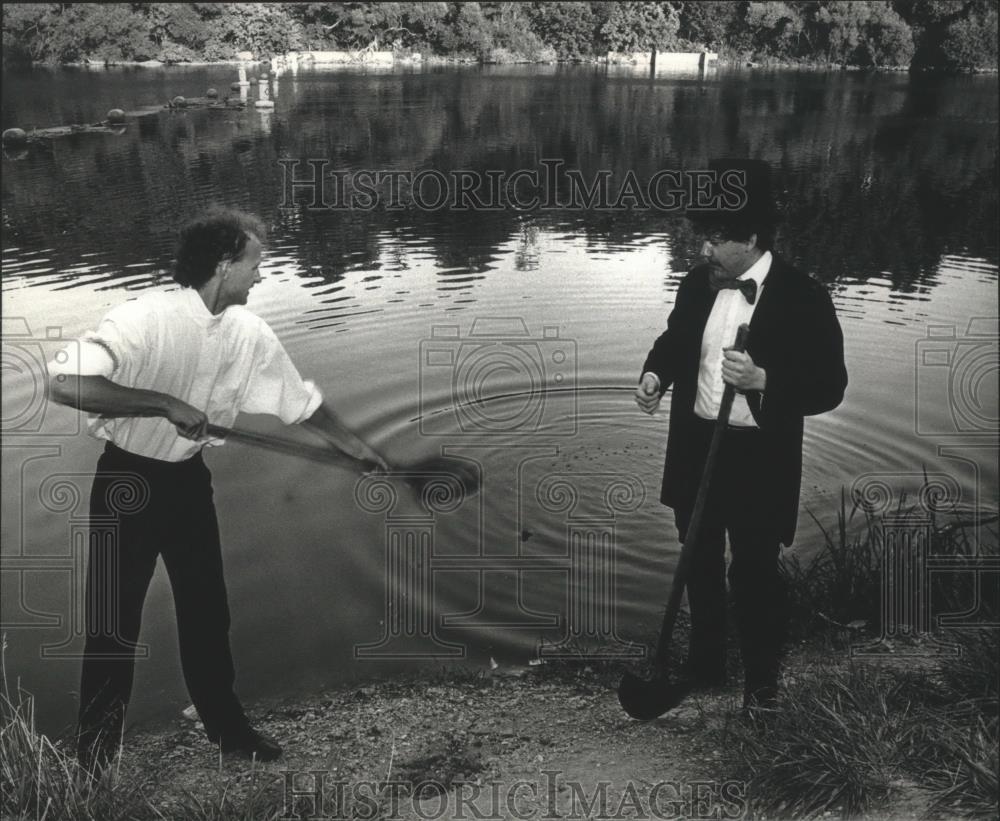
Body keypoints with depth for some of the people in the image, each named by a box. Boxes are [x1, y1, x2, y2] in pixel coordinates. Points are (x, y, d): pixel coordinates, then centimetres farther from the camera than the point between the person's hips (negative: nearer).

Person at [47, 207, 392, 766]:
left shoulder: (249, 333, -5)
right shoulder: (145, 319, -24)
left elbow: (301, 400, 8)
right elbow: (65, 385, -34)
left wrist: (353, 444, 14)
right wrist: (165, 403, -35)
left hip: (189, 479, 5)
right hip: (128, 482, -5)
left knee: (208, 611, 15)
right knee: (114, 626, 4)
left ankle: (228, 728, 34)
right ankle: (94, 762, 23)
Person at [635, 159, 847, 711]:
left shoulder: (802, 298, -15)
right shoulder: (697, 285, 1)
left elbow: (829, 386, -14)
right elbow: (674, 340, 16)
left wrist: (763, 380, -30)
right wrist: (656, 373, -5)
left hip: (758, 460, -5)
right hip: (696, 449, 6)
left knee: (753, 574, 7)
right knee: (700, 565, 19)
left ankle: (761, 686, 29)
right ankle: (704, 667, 40)